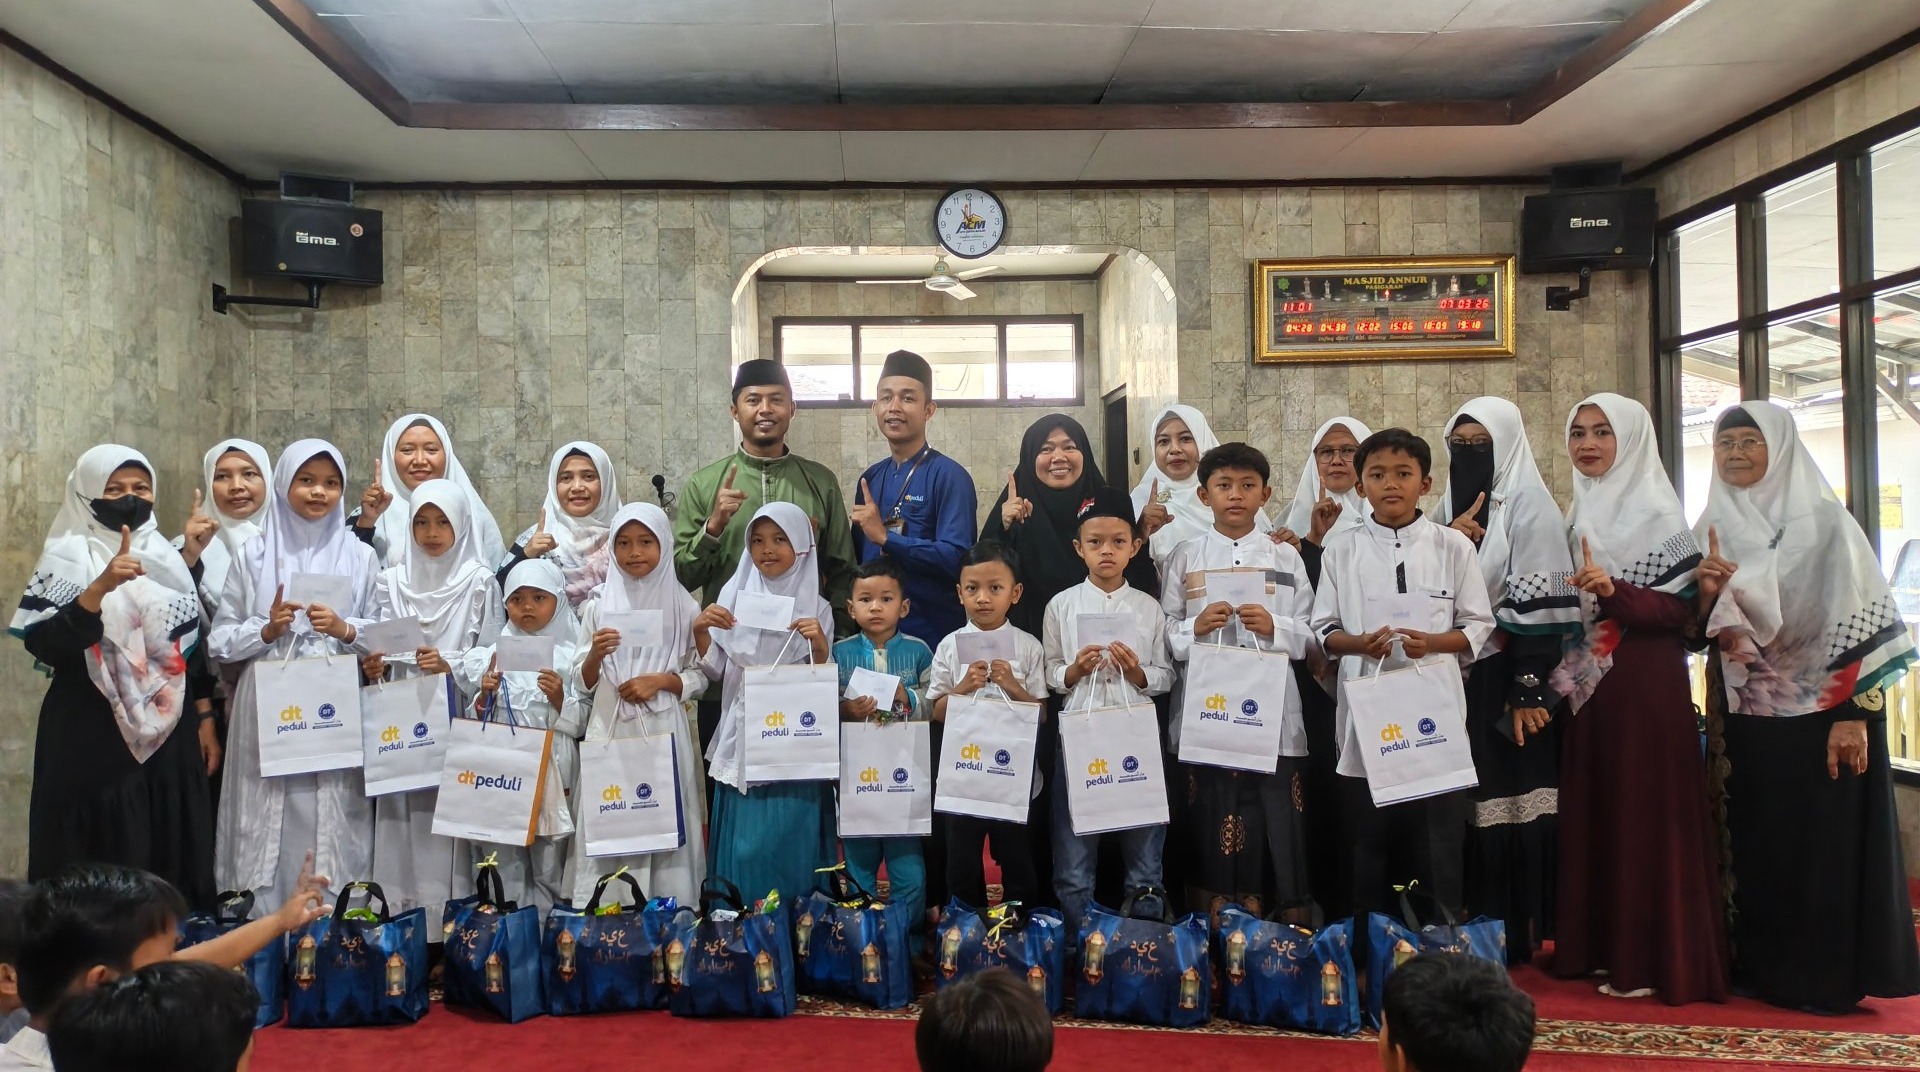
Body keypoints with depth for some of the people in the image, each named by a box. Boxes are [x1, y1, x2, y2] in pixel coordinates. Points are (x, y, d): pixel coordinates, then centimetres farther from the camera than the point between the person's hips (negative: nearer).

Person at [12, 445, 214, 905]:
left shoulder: (166, 558, 10)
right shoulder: (68, 556, -5)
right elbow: (42, 644, -18)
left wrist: (206, 719, 13)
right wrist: (101, 587, -28)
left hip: (168, 737, 5)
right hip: (92, 739, -5)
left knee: (170, 855, 7)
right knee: (102, 859, -4)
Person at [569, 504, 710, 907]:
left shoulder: (683, 606, 4)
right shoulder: (599, 604, 7)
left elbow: (700, 676, 6)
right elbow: (582, 682, 7)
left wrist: (661, 681, -10)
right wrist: (595, 654, -12)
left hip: (663, 730, -1)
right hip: (610, 730, 1)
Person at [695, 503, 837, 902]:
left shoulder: (816, 608, 1)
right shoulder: (734, 595, 5)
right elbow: (715, 672, 6)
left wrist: (820, 646, -18)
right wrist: (700, 631, -11)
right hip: (743, 741, 2)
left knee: (791, 844, 1)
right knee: (742, 844, 3)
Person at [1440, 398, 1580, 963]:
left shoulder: (1529, 504, -5)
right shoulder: (1449, 509, 15)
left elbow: (1540, 603, -12)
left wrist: (1530, 690, -17)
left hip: (1508, 680, -6)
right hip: (1457, 679, 6)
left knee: (1510, 803, -3)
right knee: (1463, 806, 6)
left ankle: (1516, 933, 6)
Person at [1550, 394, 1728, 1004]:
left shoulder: (1657, 512, -7)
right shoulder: (1580, 514, 13)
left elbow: (1681, 609, -12)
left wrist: (1613, 591, -27)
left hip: (1645, 685, -7)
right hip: (1586, 684, 7)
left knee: (1646, 813, -2)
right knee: (1592, 811, 9)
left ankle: (1652, 959, 6)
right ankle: (1601, 946, 19)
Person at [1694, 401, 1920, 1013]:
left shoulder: (1822, 520, -6)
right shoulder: (1712, 528, 9)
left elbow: (1860, 619, -11)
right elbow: (1696, 628, 10)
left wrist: (1853, 716, -18)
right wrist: (1706, 590, -12)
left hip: (1817, 711, -5)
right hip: (1744, 717, 5)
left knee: (1823, 843, 0)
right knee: (1755, 842, 10)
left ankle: (1827, 974, 11)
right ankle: (1760, 965, 21)